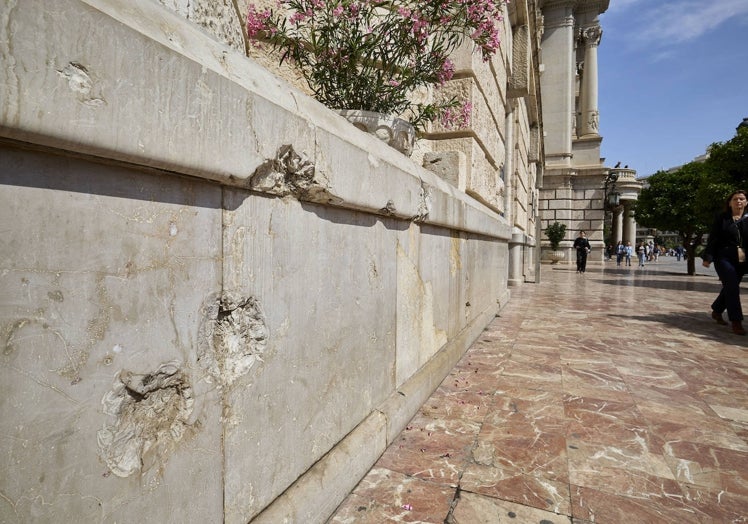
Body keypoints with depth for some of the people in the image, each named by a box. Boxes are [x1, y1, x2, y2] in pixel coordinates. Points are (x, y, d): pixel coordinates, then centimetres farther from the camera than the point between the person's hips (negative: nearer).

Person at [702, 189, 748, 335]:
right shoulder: (721, 218, -1)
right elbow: (712, 239, -4)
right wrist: (707, 257, -12)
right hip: (724, 258, -4)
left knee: (730, 288, 13)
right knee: (732, 288, -12)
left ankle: (716, 311, 34)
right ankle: (736, 322, -9)